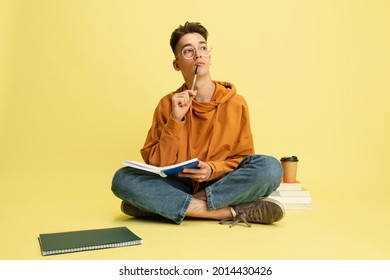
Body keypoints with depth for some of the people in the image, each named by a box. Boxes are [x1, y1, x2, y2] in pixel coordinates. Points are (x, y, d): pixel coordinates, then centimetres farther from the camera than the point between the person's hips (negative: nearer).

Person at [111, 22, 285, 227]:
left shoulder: (236, 103, -4)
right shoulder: (167, 105, -2)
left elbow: (243, 157, 2)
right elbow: (157, 164, -7)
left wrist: (213, 170, -18)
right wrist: (176, 120, -18)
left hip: (222, 184, 0)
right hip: (179, 185, 1)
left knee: (270, 167, -28)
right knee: (123, 178, -26)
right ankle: (232, 212, -26)